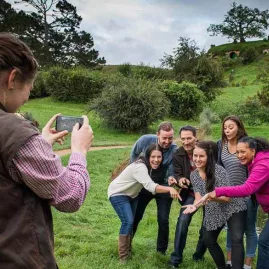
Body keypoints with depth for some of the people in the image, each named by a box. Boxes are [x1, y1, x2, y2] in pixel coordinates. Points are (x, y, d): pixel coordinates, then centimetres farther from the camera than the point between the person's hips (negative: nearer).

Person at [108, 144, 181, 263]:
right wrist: (170, 189, -61)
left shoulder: (150, 166, -5)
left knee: (131, 221, 13)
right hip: (118, 194, -9)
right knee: (128, 222, -18)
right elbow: (150, 186, -48)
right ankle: (123, 257, -5)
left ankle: (128, 250, 30)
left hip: (131, 194, 9)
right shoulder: (140, 167, -35)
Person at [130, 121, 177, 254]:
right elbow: (134, 154, 0)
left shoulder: (175, 151, -25)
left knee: (163, 220, 1)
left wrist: (171, 179, -44)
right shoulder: (145, 140, -21)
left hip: (163, 187, -1)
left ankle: (161, 251, 22)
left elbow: (171, 174, -22)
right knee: (135, 216, 11)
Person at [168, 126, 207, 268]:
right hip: (191, 193, 1)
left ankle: (199, 255, 29)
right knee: (183, 220, -17)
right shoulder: (177, 155, -10)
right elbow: (177, 174, -9)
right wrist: (179, 179, -34)